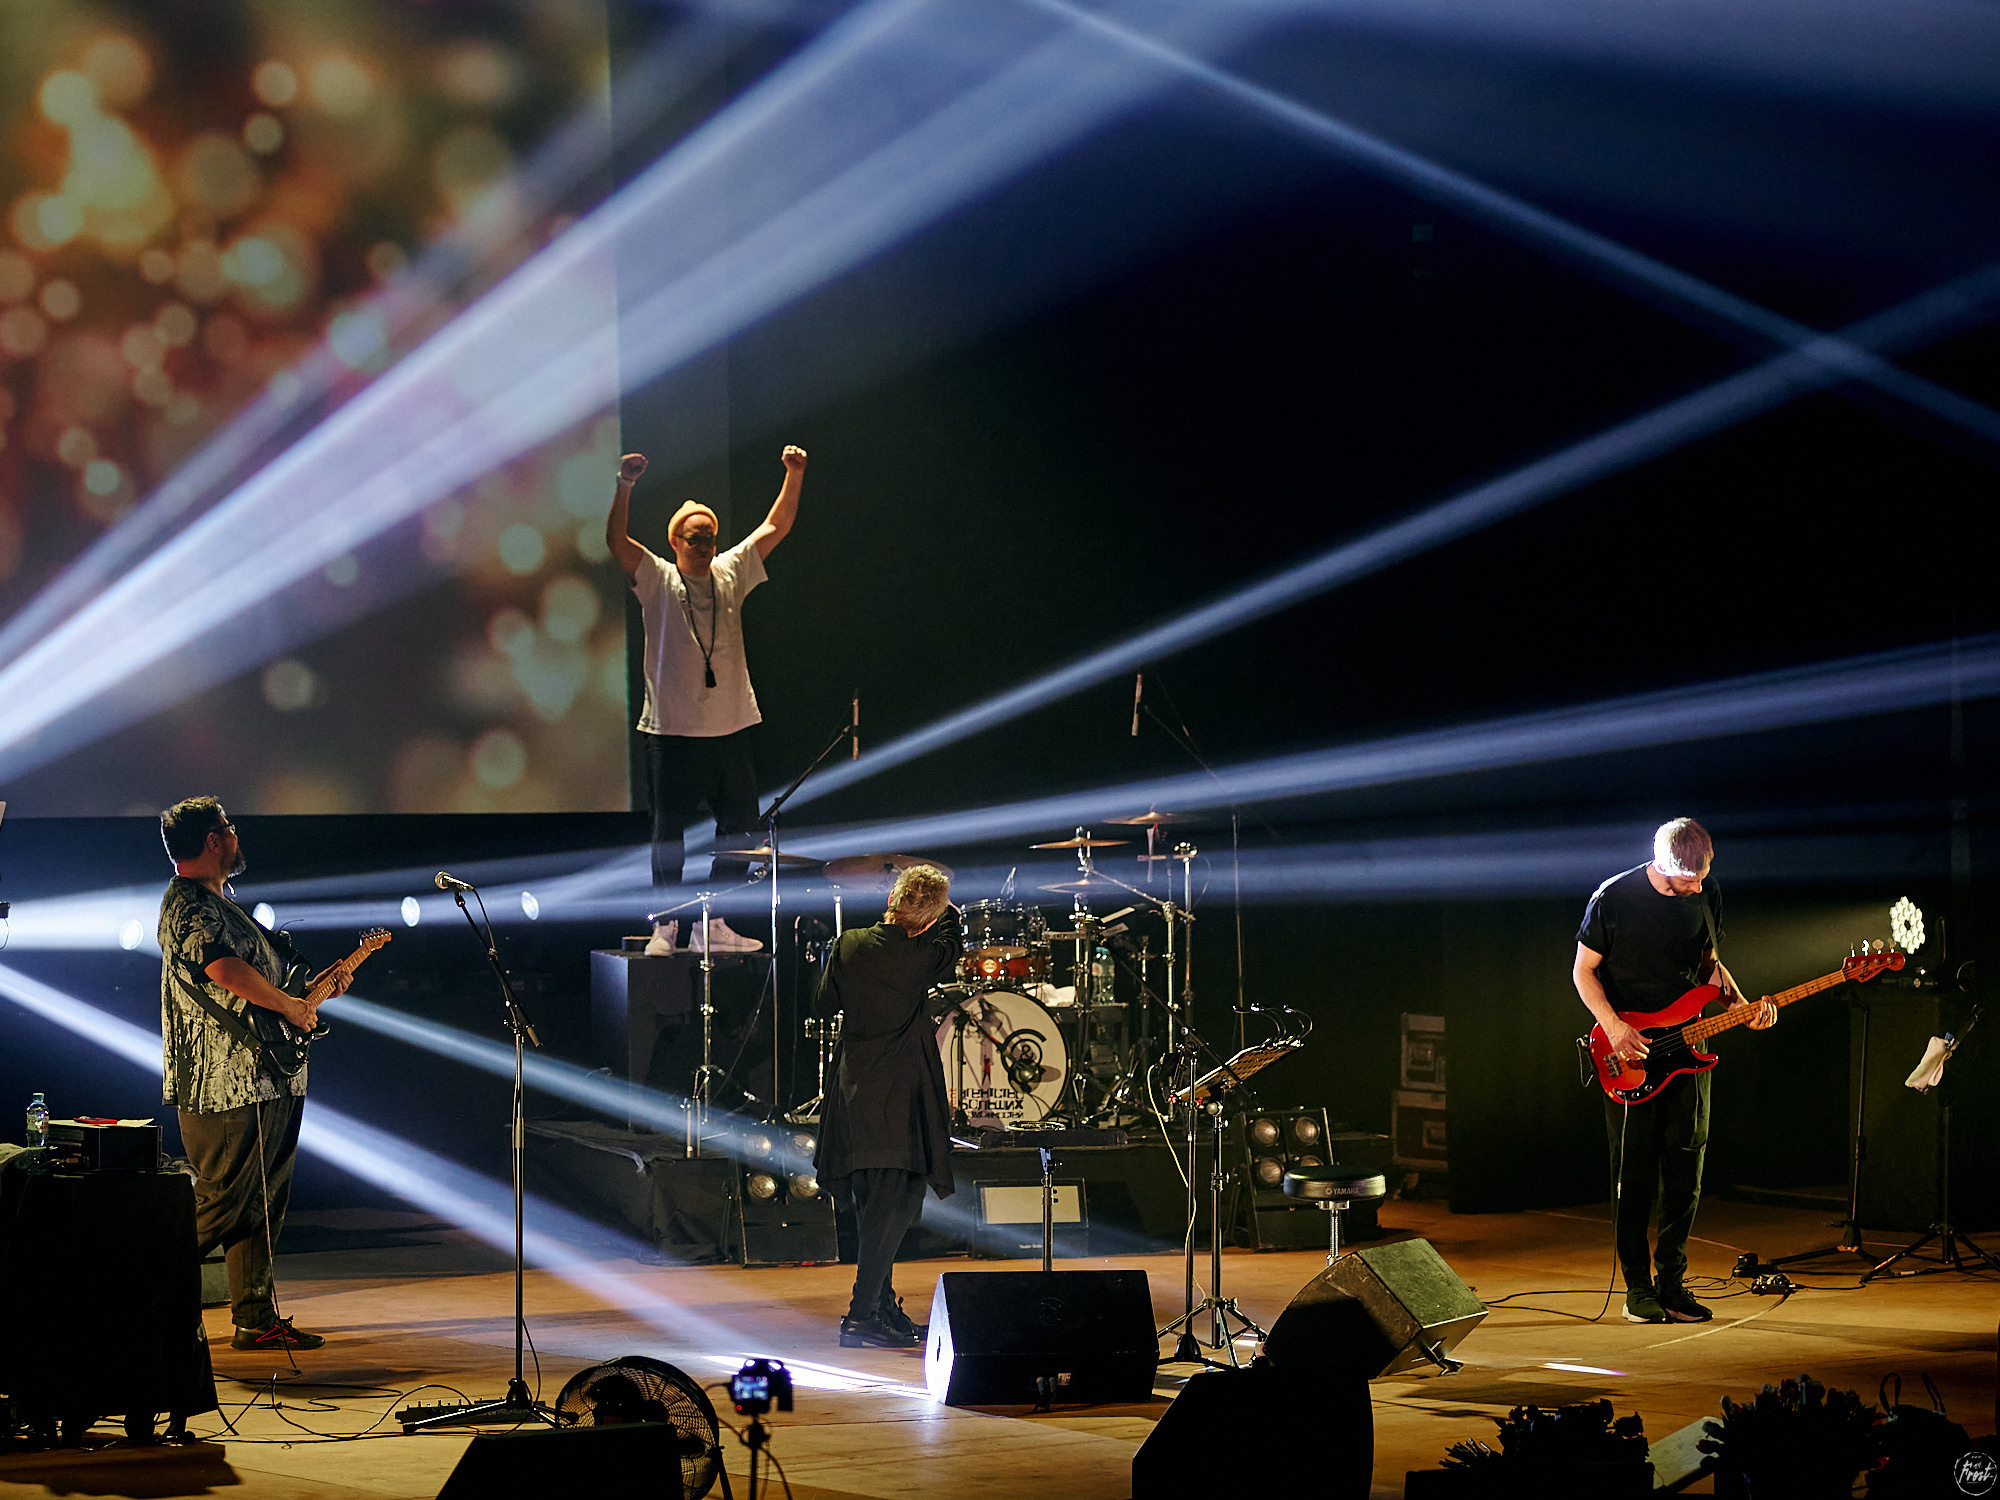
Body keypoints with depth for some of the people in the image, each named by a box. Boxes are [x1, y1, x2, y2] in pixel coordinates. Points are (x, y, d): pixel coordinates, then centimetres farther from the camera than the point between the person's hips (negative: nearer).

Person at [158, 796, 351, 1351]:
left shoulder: (218, 903, 22)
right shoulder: (188, 905, -13)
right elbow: (225, 969, -29)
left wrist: (318, 985, 17)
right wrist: (290, 1007, -18)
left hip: (266, 1083, 11)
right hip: (226, 1085, -11)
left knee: (261, 1209, 11)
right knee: (218, 1205, -9)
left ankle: (257, 1320, 14)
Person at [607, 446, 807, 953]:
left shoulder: (730, 573, 10)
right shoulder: (657, 579, 0)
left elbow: (776, 527, 11)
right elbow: (616, 540, -15)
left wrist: (794, 475, -1)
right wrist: (625, 485, -28)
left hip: (731, 728, 4)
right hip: (673, 732, -4)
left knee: (740, 827, 6)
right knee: (669, 832, -1)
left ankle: (715, 924, 15)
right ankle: (665, 926, 6)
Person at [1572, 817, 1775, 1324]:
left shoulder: (1707, 894, 3)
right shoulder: (1614, 898, -11)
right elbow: (1584, 970, -3)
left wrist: (1740, 1004, 0)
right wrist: (1614, 1027, -15)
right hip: (1630, 1054, -4)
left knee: (1684, 1176, 4)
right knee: (1634, 1176, -2)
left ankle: (1672, 1282, 13)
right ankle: (1638, 1289, 6)